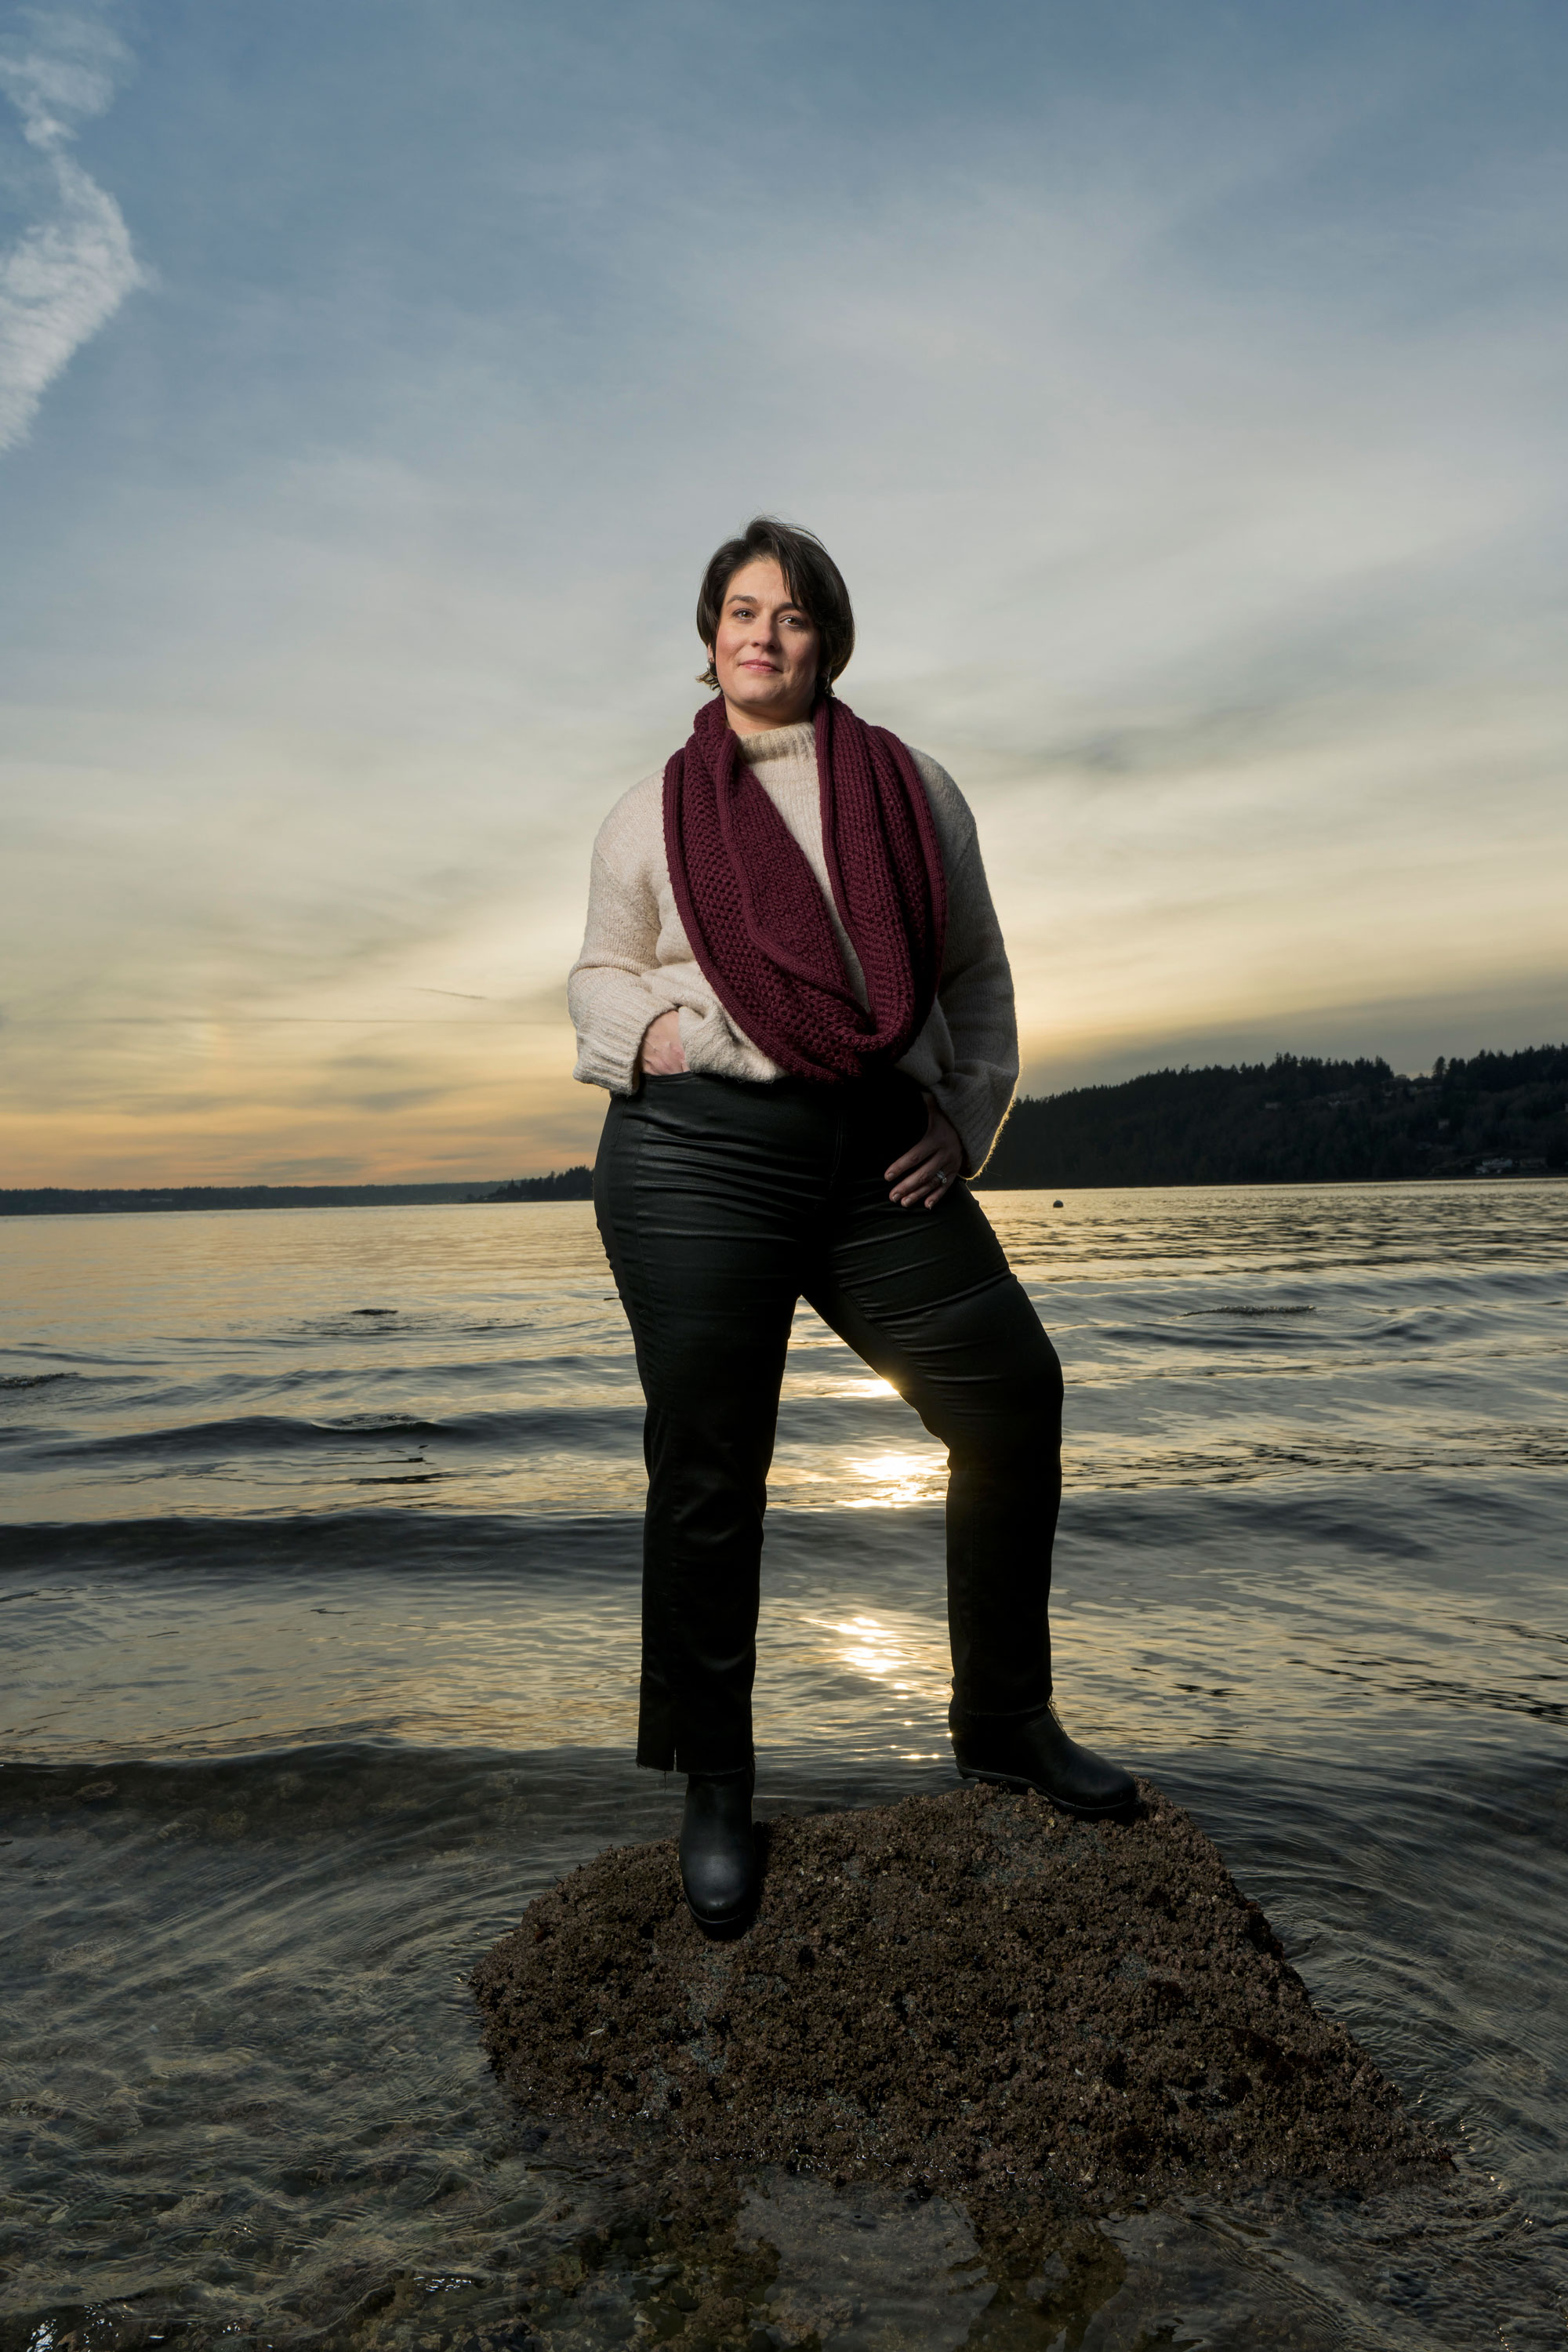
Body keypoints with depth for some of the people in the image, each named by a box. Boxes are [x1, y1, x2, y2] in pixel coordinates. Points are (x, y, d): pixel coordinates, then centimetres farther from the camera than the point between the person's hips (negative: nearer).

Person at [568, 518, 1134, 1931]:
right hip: (697, 1151, -1)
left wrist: (966, 1122, 2)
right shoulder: (654, 812, 13)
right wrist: (643, 1034, -4)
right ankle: (715, 1787, 21)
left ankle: (1005, 1722, 23)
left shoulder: (914, 790, 14)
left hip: (879, 1153, 2)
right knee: (709, 1467, 2)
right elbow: (601, 970, 19)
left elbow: (978, 975, 16)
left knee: (1013, 1398, 0)